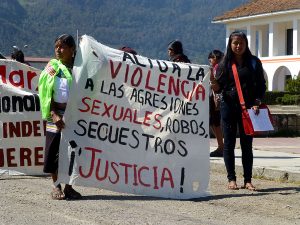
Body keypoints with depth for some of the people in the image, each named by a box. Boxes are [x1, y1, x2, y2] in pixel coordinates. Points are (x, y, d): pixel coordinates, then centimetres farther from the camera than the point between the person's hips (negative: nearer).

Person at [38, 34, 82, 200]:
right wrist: (53, 115, -15)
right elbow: (46, 94, -3)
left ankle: (68, 187, 13)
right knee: (54, 150, -1)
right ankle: (56, 187, 11)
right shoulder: (52, 67, 2)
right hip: (57, 113, -1)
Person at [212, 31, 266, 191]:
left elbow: (261, 85, 5)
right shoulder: (224, 64, 6)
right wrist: (215, 86, -18)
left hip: (248, 107, 0)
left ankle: (247, 180, 7)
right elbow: (219, 86, 5)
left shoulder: (253, 62, 5)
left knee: (247, 144, 3)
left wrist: (257, 103, -8)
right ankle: (231, 179, 10)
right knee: (229, 143, 2)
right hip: (229, 107, 0)